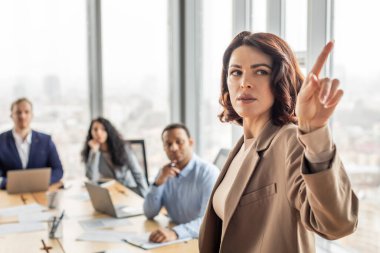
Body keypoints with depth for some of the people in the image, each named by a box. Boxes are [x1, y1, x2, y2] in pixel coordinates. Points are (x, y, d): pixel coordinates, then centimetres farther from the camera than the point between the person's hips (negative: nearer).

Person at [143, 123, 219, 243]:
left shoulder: (208, 172, -14)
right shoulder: (165, 172, 5)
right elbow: (149, 214, 3)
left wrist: (175, 232, -39)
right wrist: (159, 182, -11)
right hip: (177, 240, 5)